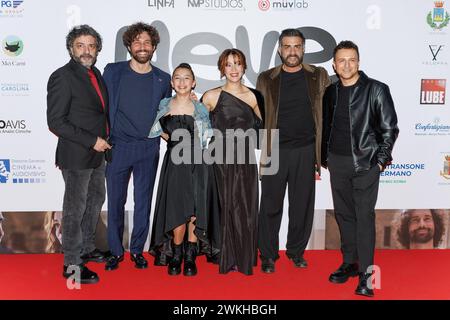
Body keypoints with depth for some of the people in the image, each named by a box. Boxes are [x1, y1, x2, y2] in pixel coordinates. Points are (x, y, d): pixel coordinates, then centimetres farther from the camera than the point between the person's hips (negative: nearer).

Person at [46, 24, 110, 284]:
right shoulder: (62, 77, -16)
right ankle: (72, 265, 15)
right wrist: (92, 141, -21)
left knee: (96, 200, 20)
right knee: (76, 209, 1)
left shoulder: (96, 73, 8)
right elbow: (56, 121, -20)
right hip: (76, 156, -9)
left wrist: (103, 140, 8)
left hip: (98, 154, 9)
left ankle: (87, 248, 39)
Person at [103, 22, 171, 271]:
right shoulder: (112, 71, 3)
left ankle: (137, 250, 22)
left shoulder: (162, 79, 6)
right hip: (117, 147, -1)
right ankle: (115, 252, 20)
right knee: (115, 201, 6)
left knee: (143, 202, 8)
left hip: (148, 150, 1)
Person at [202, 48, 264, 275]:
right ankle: (227, 260, 17)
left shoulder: (253, 96, 5)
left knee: (246, 209, 4)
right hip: (221, 160, -2)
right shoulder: (211, 96, -2)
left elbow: (260, 125, 18)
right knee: (227, 208, 3)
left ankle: (245, 260, 19)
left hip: (245, 160, 2)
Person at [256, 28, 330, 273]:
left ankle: (296, 251, 26)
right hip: (275, 152, -1)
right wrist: (262, 151, 0)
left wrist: (323, 152, 0)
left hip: (306, 151, 1)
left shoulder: (319, 76, 6)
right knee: (271, 205, 4)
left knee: (302, 205, 9)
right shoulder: (266, 79, 5)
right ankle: (268, 255, 18)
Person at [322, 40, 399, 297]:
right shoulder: (331, 92, 9)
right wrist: (325, 157, 11)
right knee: (344, 214, 10)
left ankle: (366, 272, 4)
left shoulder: (376, 90, -5)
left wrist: (381, 159, -8)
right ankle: (349, 263, 22)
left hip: (365, 162, -5)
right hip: (337, 162, 5)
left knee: (364, 216, -3)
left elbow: (390, 128, -4)